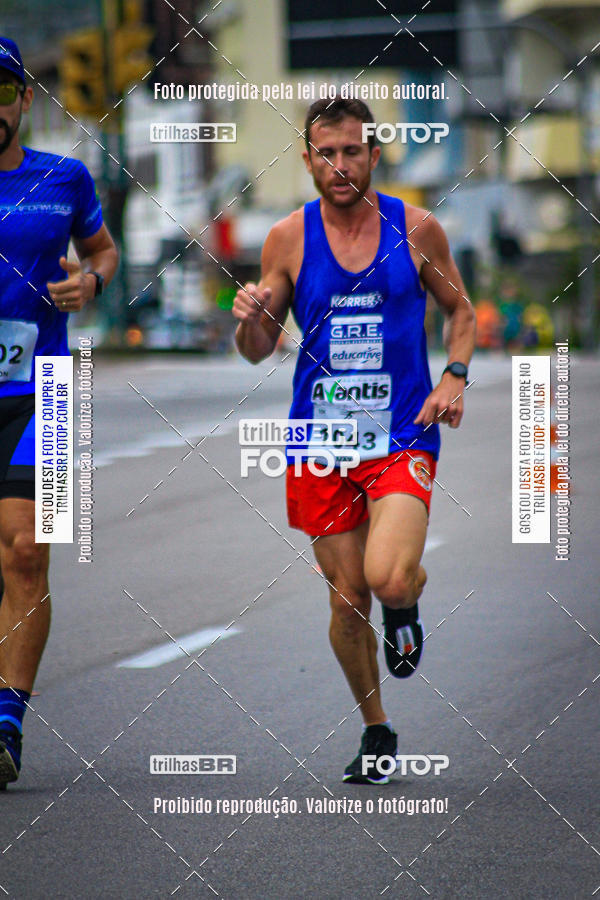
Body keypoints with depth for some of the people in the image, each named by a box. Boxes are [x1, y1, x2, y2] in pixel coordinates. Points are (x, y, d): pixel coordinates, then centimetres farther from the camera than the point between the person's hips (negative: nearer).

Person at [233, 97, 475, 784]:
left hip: (403, 436, -2)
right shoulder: (289, 238, 1)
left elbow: (458, 309, 14)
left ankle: (409, 601, 15)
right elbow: (258, 351, 7)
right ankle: (376, 730, 27)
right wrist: (251, 317, -16)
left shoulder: (416, 229, 0)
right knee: (347, 599, 5)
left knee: (388, 578, -23)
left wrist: (454, 377, -3)